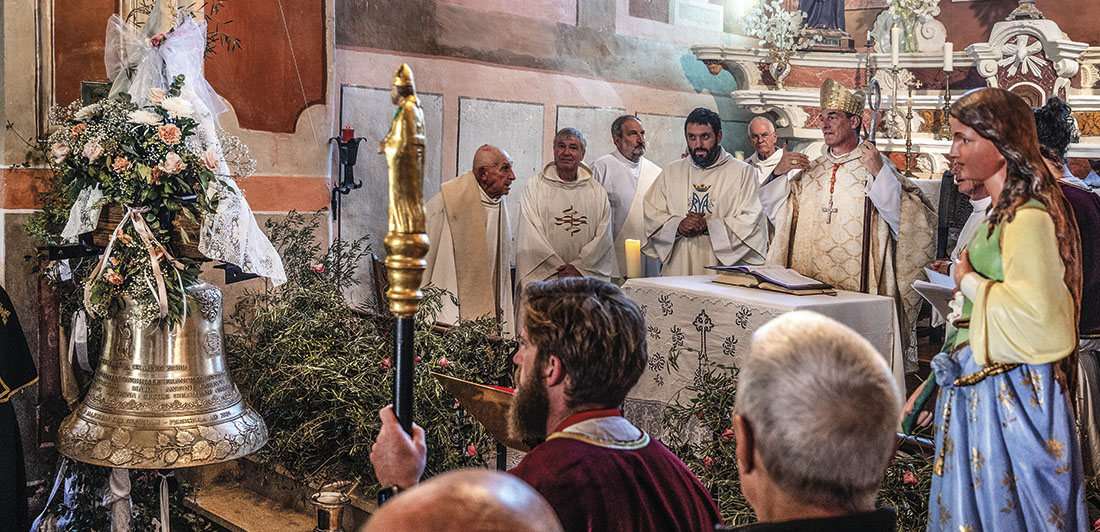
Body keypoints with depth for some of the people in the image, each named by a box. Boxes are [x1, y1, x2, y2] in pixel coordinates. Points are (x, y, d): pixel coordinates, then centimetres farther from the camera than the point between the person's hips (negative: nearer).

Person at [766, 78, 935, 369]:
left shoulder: (876, 166, 0)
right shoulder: (812, 170, 16)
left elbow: (906, 217, -12)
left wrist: (880, 173, -20)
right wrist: (780, 174, 4)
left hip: (857, 290, -4)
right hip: (808, 289, 5)